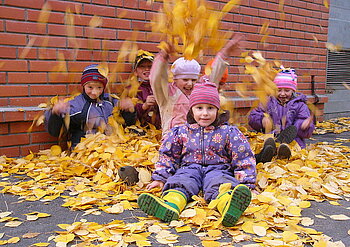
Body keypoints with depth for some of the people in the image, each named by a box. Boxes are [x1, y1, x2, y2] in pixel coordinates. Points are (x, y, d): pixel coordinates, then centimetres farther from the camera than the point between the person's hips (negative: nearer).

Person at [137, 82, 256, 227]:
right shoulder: (180, 132, 13)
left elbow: (243, 158, 8)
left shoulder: (228, 132, 9)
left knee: (220, 185, -35)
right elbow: (167, 156, 17)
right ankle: (169, 206, -62)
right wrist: (160, 178, 6)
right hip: (189, 168, 2)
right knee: (180, 183, -31)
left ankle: (230, 208, -68)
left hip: (217, 169, -2)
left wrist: (247, 183, -3)